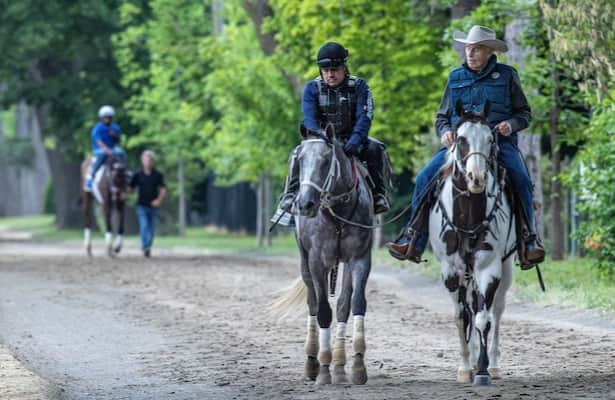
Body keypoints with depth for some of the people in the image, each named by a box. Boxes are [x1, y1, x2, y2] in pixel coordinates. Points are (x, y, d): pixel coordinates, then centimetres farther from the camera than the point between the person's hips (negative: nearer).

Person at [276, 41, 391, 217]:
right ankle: (290, 195, -17)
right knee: (298, 154, -26)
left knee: (375, 149, -28)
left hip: (351, 139, -1)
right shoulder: (312, 88, -3)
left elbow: (364, 116, -18)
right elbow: (309, 118, -14)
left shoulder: (358, 86, -5)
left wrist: (355, 140, -37)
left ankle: (379, 195, -20)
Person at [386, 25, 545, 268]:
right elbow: (442, 116, 22)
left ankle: (529, 240, -18)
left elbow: (524, 112, 13)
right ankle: (413, 240, -10)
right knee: (425, 178, -17)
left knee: (521, 179, -28)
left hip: (499, 142, -2)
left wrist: (512, 124, -9)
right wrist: (444, 131, 0)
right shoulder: (456, 78, 16)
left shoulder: (507, 76, 9)